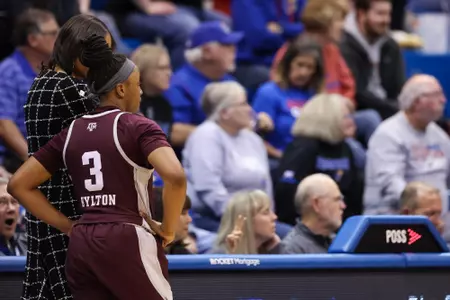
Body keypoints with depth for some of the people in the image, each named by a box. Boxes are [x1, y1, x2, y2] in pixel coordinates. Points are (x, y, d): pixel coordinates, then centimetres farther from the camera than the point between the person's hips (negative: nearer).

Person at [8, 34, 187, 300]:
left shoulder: (71, 132, 13)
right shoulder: (139, 127, -5)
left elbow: (19, 185, 13)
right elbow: (175, 177, -23)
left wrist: (69, 227, 12)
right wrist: (168, 229, -8)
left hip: (82, 246, 6)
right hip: (128, 242, -6)